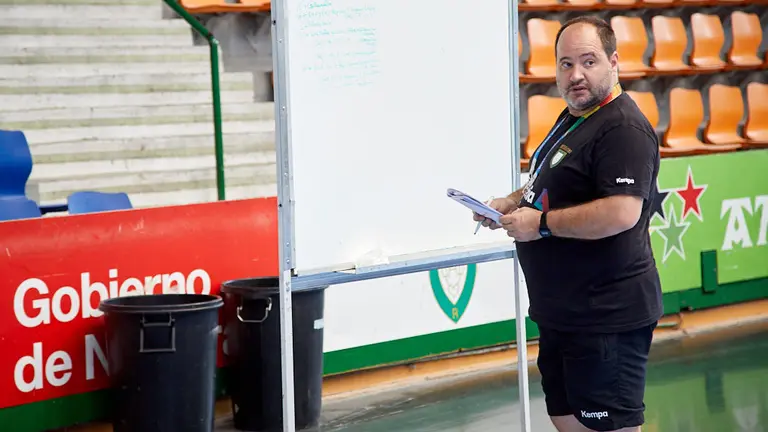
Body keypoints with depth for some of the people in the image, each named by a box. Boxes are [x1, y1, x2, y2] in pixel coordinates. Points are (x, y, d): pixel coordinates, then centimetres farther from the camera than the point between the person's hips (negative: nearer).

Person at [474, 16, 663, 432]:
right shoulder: (570, 119, 14)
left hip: (605, 317, -10)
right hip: (562, 314, 10)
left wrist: (541, 223, -20)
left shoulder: (624, 129, -18)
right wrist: (513, 202, 10)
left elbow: (621, 213, -29)